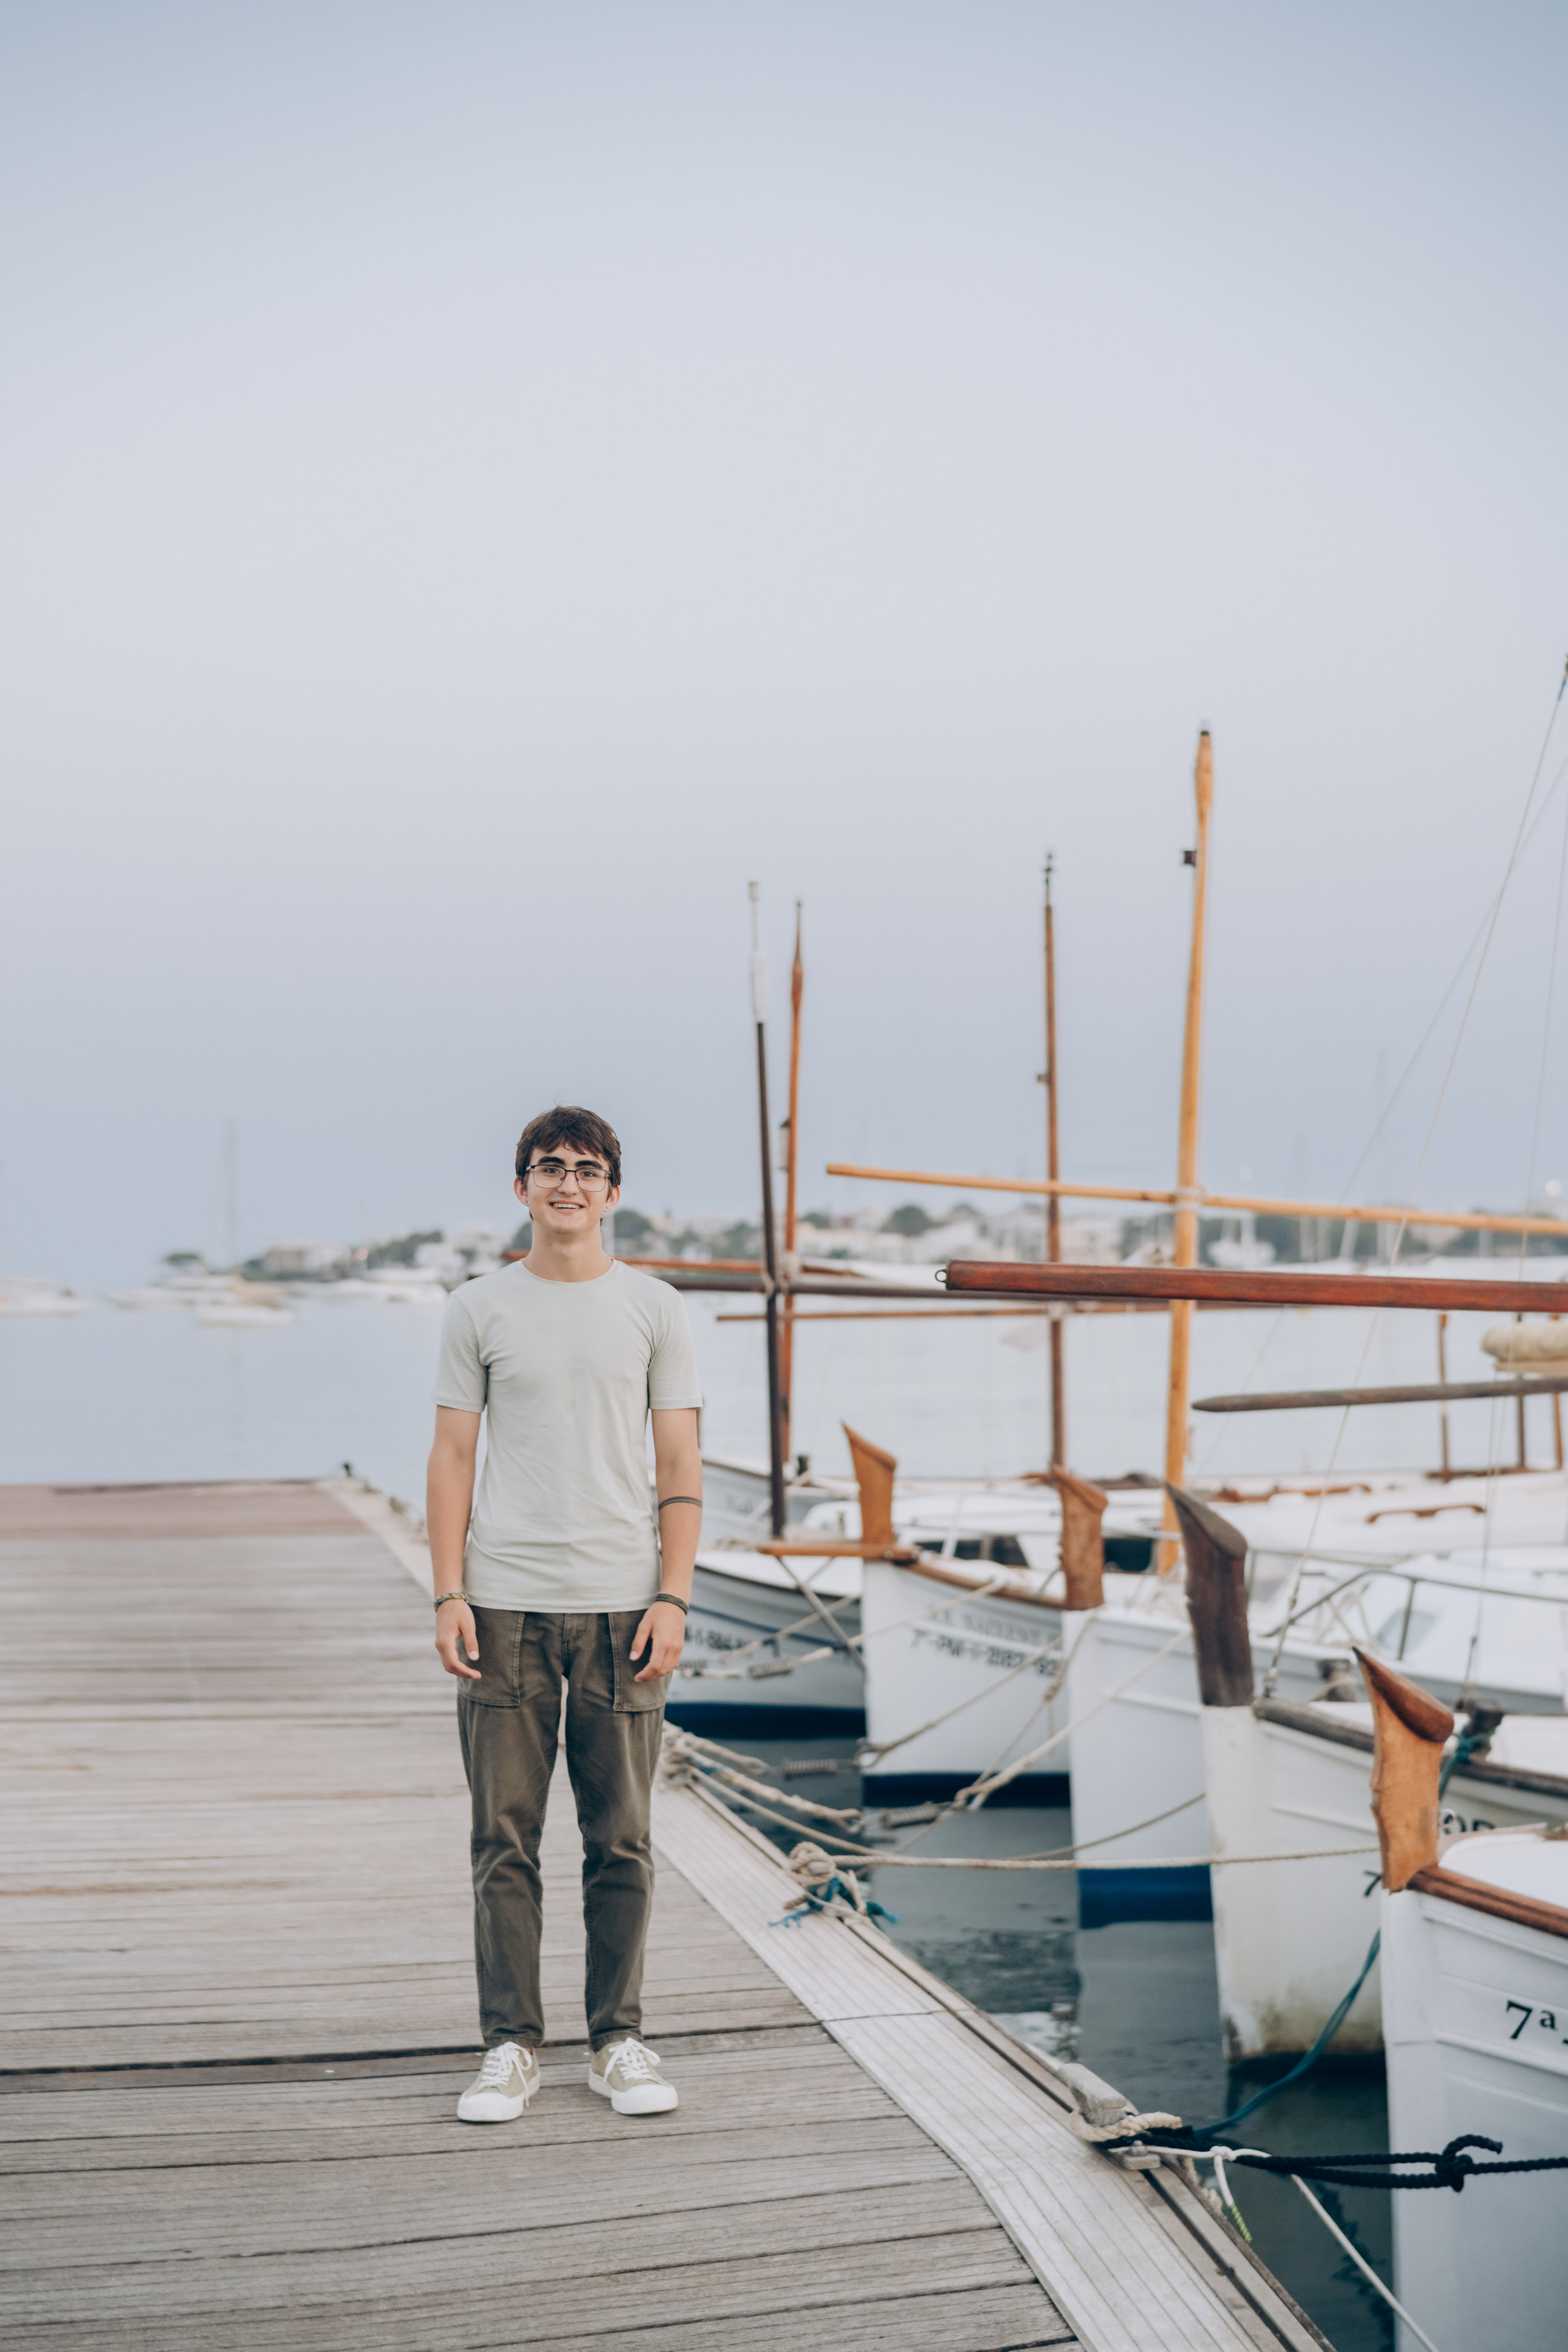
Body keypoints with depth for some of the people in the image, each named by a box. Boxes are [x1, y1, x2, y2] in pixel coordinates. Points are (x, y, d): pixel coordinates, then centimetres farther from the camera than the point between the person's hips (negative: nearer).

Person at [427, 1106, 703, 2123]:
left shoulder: (656, 1312, 6)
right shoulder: (480, 1310, 7)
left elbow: (680, 1468, 5)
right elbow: (454, 1458, 6)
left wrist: (673, 1599, -4)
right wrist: (450, 1596, -3)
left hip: (620, 1604, 0)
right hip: (505, 1606, 0)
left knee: (621, 1840, 5)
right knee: (506, 1838, 3)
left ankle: (618, 2042, 17)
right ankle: (512, 2046, 13)